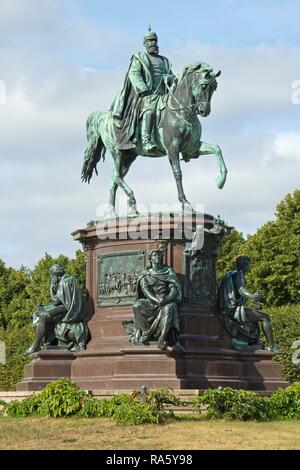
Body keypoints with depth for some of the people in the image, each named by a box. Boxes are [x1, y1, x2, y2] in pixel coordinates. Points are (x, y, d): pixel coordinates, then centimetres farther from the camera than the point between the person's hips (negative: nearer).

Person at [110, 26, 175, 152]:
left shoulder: (164, 61, 28)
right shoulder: (139, 58, 12)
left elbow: (172, 76, 20)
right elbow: (134, 74, -3)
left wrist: (169, 78, -7)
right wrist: (144, 90, -18)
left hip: (163, 95, 7)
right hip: (146, 94, -7)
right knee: (150, 108, -36)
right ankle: (146, 142, -50)